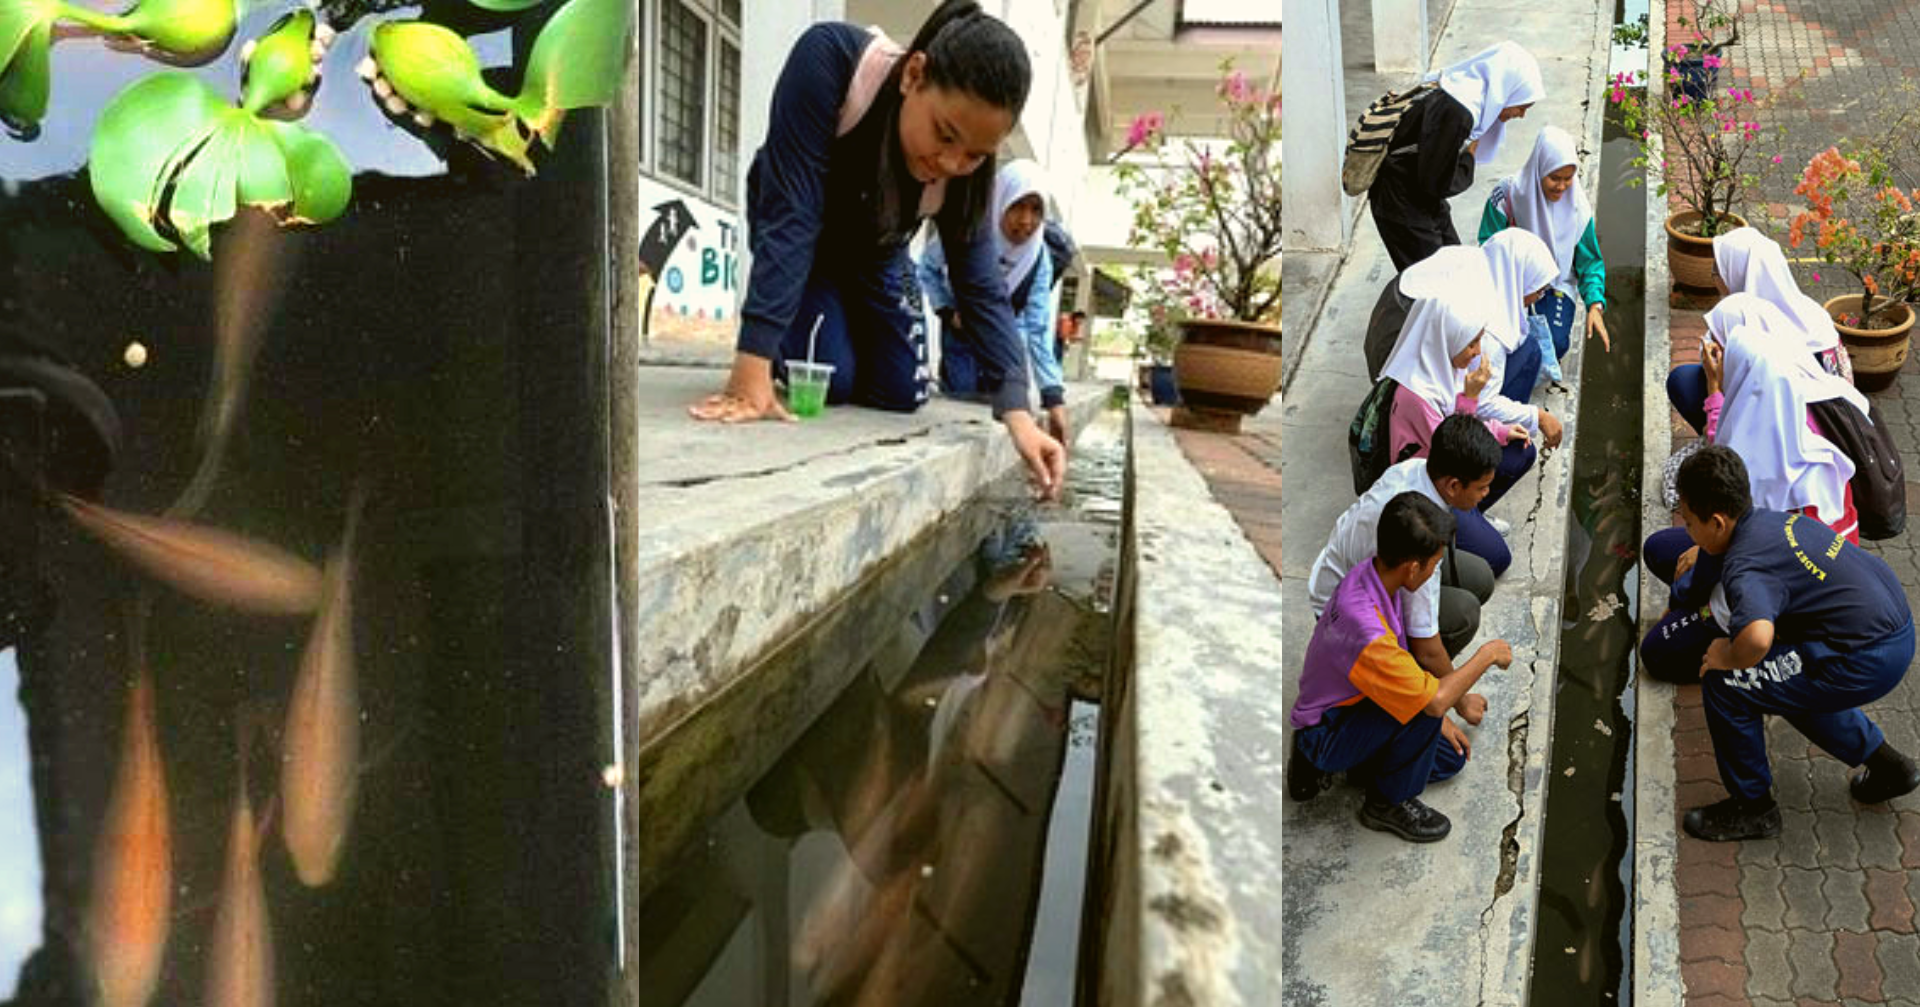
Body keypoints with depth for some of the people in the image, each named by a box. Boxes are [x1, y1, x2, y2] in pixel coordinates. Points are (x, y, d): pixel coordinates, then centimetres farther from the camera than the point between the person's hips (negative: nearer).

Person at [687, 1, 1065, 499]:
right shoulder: (830, 60, -40)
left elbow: (982, 289, -24)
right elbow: (790, 215, -42)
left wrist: (1018, 412, -37)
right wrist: (753, 367, -46)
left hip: (874, 251, 3)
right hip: (791, 237, -3)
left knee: (904, 392, -7)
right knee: (830, 379, -19)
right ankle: (782, 346, 14)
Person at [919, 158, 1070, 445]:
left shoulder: (1039, 259, -23)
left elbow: (1037, 331, -25)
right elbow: (927, 267, -6)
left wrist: (1054, 396, -33)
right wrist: (946, 311, -20)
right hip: (960, 334, -1)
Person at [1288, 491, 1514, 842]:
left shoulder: (1368, 576, -9)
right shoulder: (1365, 628, -38)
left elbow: (1399, 665, 8)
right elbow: (1435, 700, -32)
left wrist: (1438, 719, 9)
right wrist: (1487, 655, -17)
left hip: (1346, 708, 9)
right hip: (1326, 737, -9)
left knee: (1451, 758, 16)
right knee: (1422, 706, -30)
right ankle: (1389, 804, -7)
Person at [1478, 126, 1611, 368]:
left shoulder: (1577, 205, -4)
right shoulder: (1508, 193, -12)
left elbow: (1589, 260, 1)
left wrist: (1595, 304, -14)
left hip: (1556, 285, 2)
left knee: (1556, 343, -24)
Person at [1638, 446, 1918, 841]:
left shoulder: (1746, 569, -25)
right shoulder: (1767, 519, 4)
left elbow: (1757, 636, -44)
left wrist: (1729, 658, -23)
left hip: (1865, 662, -10)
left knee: (1726, 684, -8)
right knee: (1791, 686, 32)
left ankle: (1752, 807, 9)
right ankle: (1885, 763, 40)